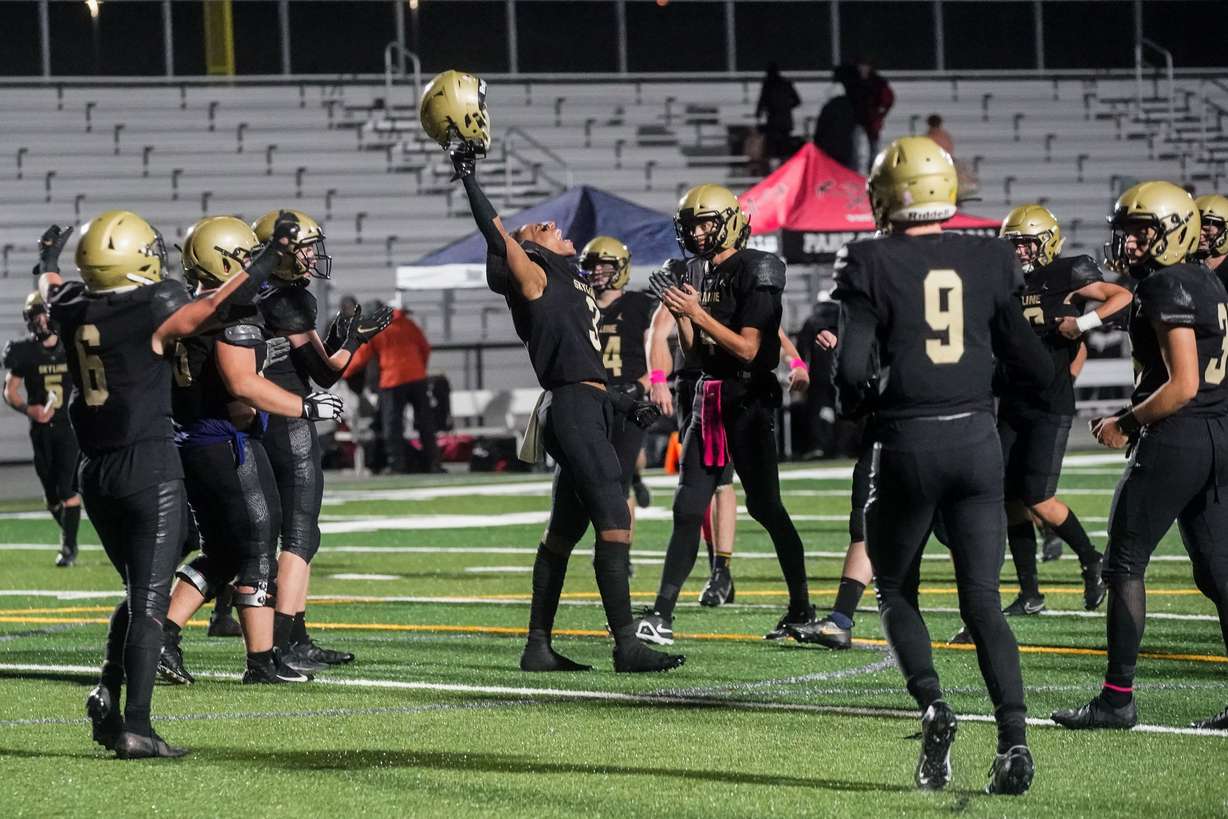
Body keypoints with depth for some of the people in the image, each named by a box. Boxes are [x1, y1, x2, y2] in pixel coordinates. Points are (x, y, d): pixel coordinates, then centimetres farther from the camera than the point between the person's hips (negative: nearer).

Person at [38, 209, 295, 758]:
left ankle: (107, 696, 6)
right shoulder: (154, 309, -13)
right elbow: (218, 303, -3)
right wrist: (273, 252, 8)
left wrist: (48, 260, 50)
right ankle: (134, 727, -10)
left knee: (138, 593, 21)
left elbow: (51, 296, 27)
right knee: (149, 602, -5)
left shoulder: (73, 310, 4)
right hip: (149, 470, -6)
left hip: (95, 474, 6)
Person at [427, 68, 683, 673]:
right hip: (574, 412, -10)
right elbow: (497, 237, -15)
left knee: (564, 532, 12)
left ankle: (538, 646, 17)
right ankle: (626, 645, -14)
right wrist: (467, 174, -16)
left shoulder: (571, 289, 21)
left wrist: (628, 404, 30)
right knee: (615, 523, -12)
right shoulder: (535, 279, -2)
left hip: (585, 412, 10)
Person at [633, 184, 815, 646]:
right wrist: (679, 312, -1)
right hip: (709, 396, 7)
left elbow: (748, 349, -17)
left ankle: (802, 608, 11)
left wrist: (699, 314, -20)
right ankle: (662, 615, 1)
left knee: (765, 507, -1)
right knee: (688, 508, 3)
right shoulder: (700, 274, 12)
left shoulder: (754, 273, -12)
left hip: (748, 400, -7)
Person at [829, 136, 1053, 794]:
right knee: (982, 598, 7)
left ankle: (932, 705, -8)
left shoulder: (871, 264, -6)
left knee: (896, 591, 16)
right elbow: (1035, 368, 7)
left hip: (906, 443, -2)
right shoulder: (988, 261, 4)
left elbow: (853, 368, -11)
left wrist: (854, 402, 10)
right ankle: (1013, 737, -9)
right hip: (976, 438, 2)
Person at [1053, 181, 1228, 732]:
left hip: (1177, 435, -9)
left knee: (1124, 563, -1)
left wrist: (1127, 424, -10)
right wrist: (1134, 417, 18)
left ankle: (1118, 698, 1)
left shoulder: (1168, 289, -14)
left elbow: (1183, 385, -21)